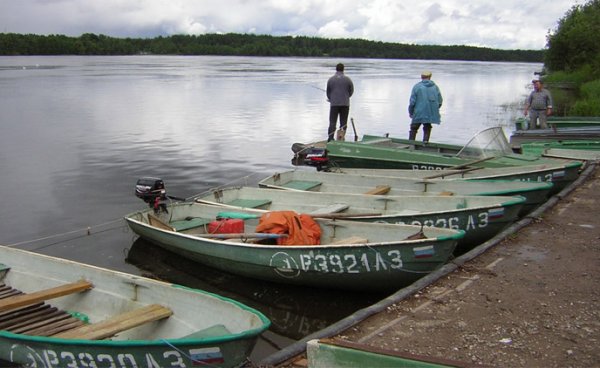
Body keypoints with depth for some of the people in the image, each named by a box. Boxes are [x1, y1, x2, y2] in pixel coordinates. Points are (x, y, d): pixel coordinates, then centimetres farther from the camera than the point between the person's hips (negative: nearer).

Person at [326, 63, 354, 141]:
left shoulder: (330, 79, -1)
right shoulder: (348, 79, -1)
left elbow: (328, 92, 7)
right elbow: (351, 91, 8)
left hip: (334, 104, 0)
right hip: (345, 104, 0)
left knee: (332, 123, 3)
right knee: (343, 123, 7)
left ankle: (330, 140, -7)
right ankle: (341, 139, -3)